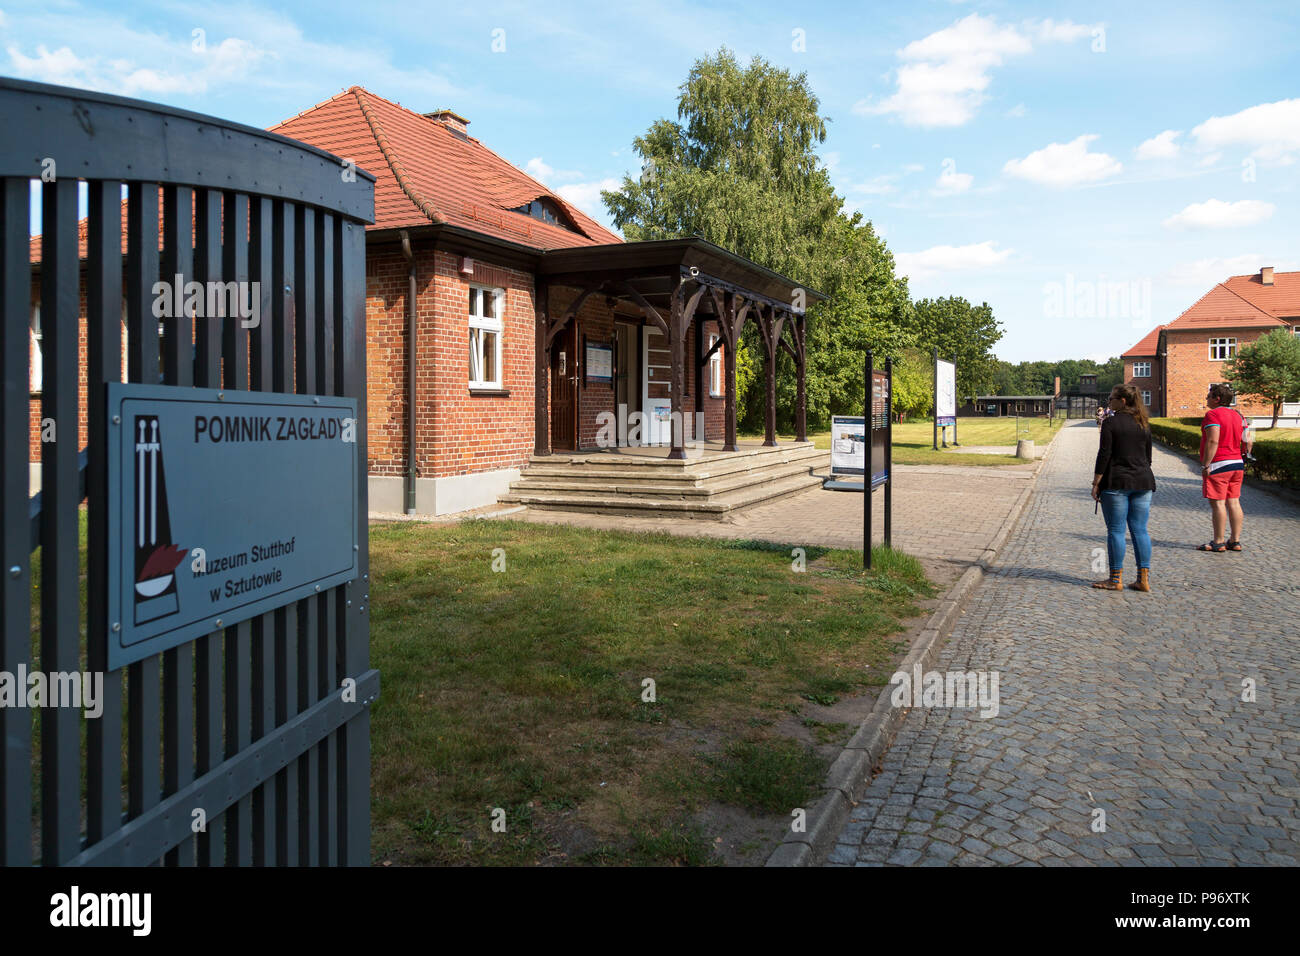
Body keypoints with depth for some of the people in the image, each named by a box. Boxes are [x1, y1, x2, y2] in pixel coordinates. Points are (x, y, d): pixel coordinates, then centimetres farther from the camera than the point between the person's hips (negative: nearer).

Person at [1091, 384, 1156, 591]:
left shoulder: (1110, 423, -7)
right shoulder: (1144, 424, 12)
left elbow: (1104, 455, -11)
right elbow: (1148, 456, 16)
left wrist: (1096, 483, -7)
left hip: (1117, 482, -6)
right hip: (1143, 481, 6)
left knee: (1116, 530, -1)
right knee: (1140, 530, 7)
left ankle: (1116, 579, 2)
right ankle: (1144, 579, 7)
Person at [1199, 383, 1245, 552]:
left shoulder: (1213, 414, -12)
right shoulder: (1236, 415, 15)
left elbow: (1213, 441, -21)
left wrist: (1205, 465, -19)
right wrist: (1243, 464, 22)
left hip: (1218, 464, -9)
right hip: (1237, 463, 9)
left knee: (1217, 503, -5)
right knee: (1233, 502, 10)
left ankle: (1218, 543, -2)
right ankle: (1235, 541, 13)